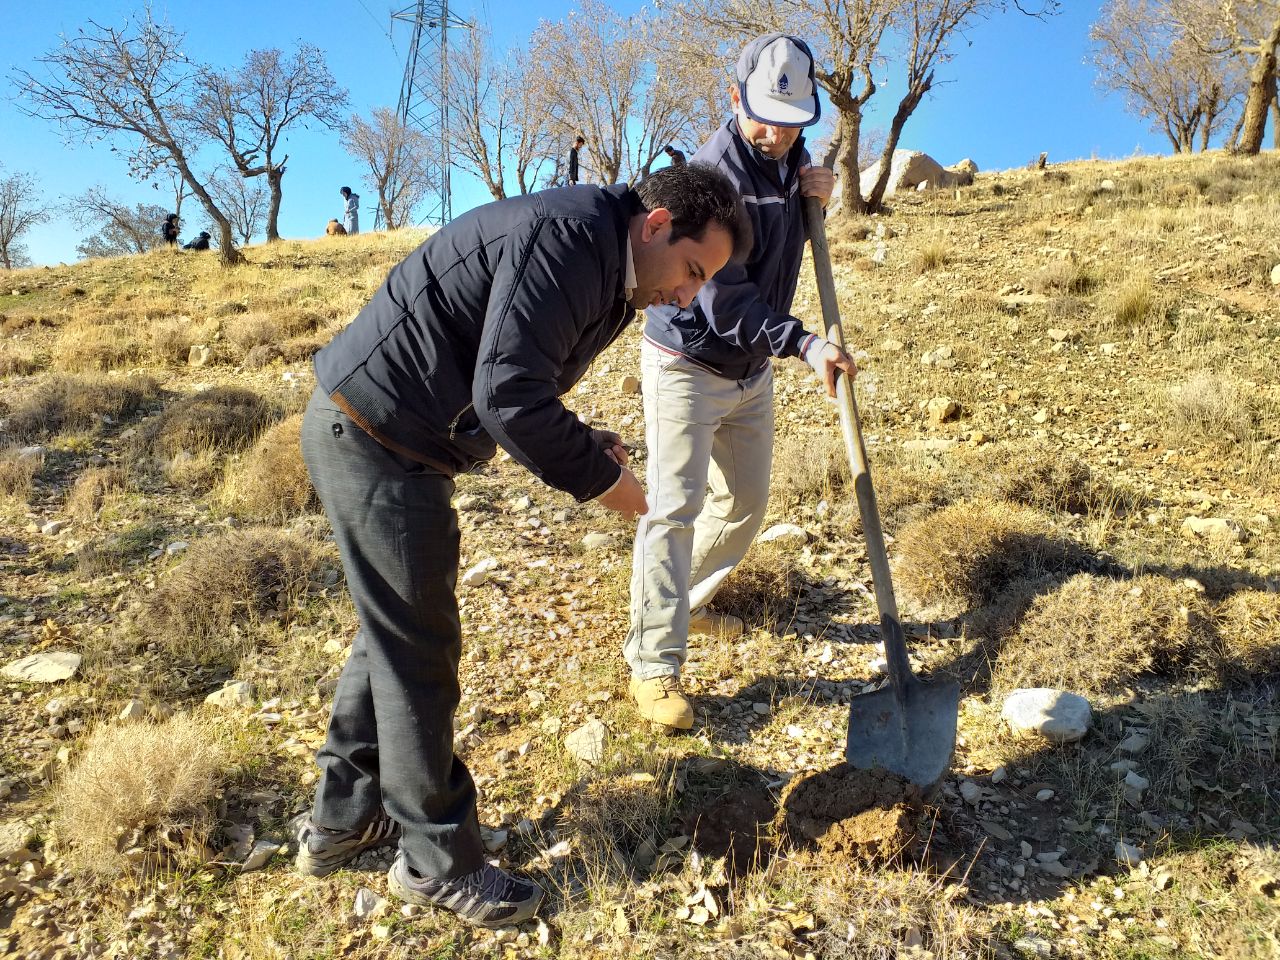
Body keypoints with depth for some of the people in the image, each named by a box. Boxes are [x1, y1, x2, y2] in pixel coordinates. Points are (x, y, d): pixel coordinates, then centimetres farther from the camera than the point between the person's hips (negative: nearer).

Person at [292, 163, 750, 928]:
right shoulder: (571, 239, -21)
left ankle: (343, 818, 35)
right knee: (419, 649, -1)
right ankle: (438, 861, 17)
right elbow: (507, 397, -28)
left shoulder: (606, 270, 12)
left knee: (395, 630, 19)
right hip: (374, 437, -10)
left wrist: (584, 446, 2)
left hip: (378, 435, 10)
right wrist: (600, 478, -16)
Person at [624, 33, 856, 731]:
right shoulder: (714, 172, -23)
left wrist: (814, 192, -6)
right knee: (676, 507, -11)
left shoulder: (787, 156, 2)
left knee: (746, 502, 14)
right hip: (687, 364, -8)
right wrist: (804, 344, -39)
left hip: (752, 369, 8)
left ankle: (686, 601, 35)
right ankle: (654, 665, -6)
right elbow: (724, 298, -29)